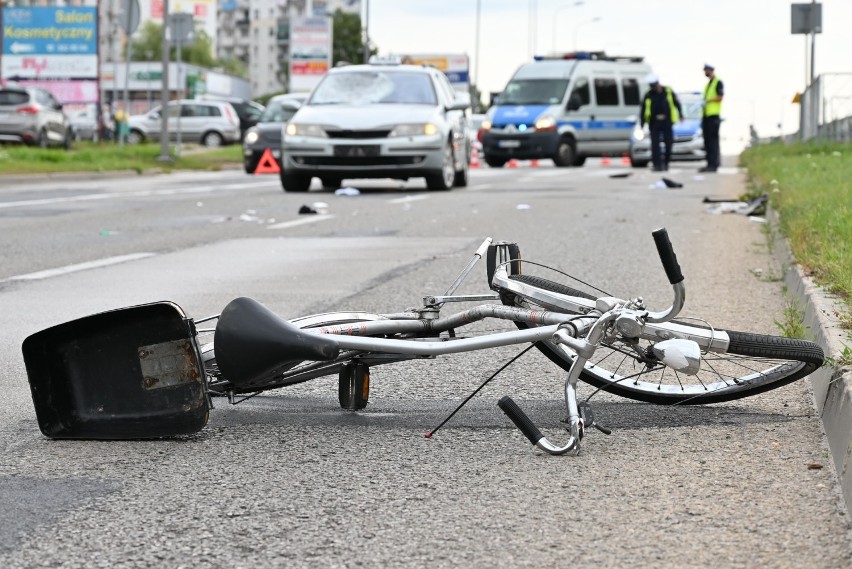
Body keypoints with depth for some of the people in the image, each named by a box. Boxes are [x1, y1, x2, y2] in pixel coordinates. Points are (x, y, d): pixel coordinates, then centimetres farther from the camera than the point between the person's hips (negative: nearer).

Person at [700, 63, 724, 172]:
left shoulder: (718, 82, -4)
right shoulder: (708, 84, 22)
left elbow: (720, 97, -14)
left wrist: (708, 100, -19)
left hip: (714, 115, -9)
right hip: (706, 114, 9)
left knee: (713, 141, -11)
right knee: (707, 141, 7)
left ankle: (714, 164, -13)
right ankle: (710, 164, 10)